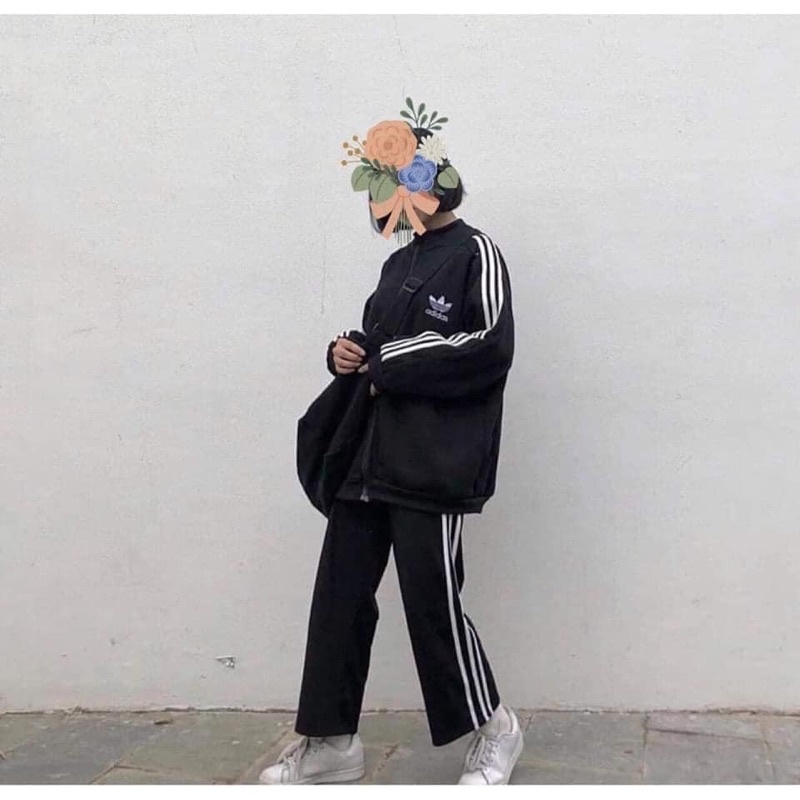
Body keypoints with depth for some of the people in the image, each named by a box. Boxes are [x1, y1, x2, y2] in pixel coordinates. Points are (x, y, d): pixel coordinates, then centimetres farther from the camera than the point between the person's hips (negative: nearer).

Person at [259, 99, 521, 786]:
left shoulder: (474, 253, -4)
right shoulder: (399, 264, 21)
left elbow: (489, 348, -18)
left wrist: (384, 365, -12)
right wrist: (347, 352, 6)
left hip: (432, 468, -8)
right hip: (367, 458, 8)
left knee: (432, 602, -4)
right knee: (339, 596, 7)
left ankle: (493, 731, 19)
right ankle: (330, 743, 19)